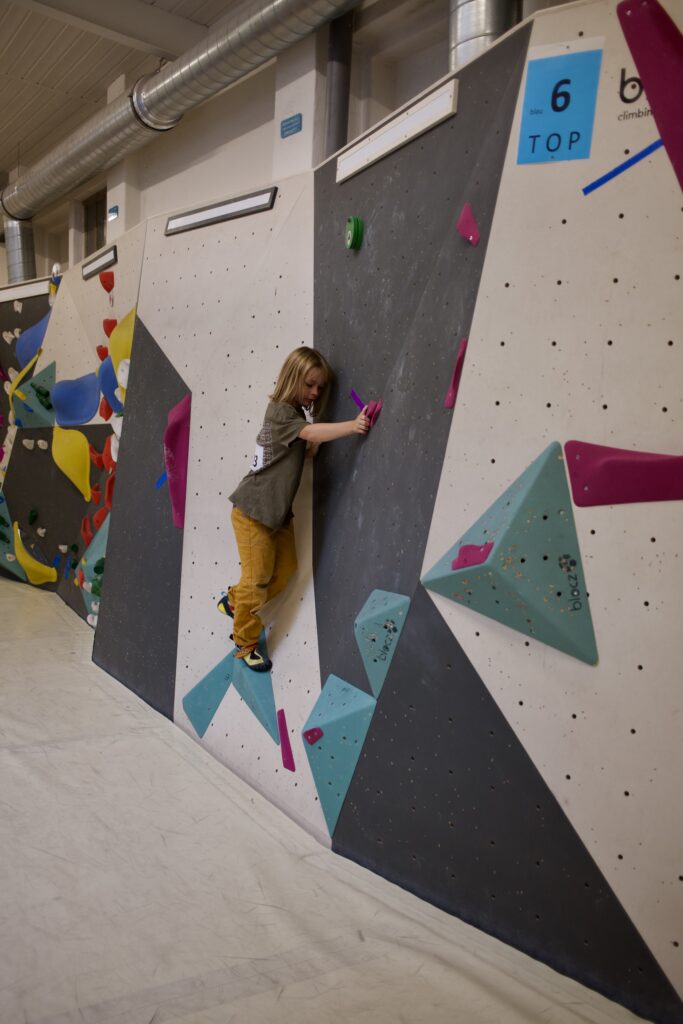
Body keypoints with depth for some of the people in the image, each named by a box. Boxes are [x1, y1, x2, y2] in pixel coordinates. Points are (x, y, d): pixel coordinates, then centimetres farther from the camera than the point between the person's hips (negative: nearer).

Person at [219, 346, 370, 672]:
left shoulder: (295, 413, 10)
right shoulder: (280, 411, -20)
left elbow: (309, 448, 8)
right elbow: (312, 433, -37)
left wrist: (314, 446, -11)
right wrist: (353, 425, -48)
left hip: (278, 511, 9)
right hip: (253, 512, -9)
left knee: (284, 570, 16)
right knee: (257, 578, 0)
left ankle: (234, 601, 37)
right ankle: (245, 645, 17)